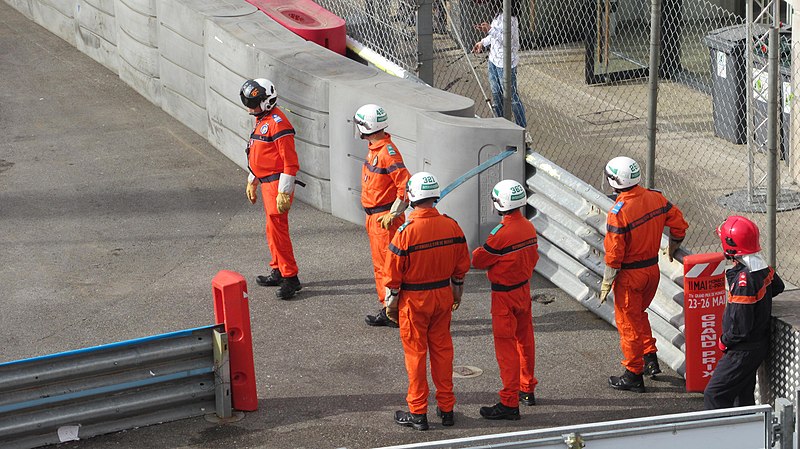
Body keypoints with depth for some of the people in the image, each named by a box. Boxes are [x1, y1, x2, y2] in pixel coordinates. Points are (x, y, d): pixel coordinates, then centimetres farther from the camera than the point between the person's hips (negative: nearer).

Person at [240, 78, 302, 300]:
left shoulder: (278, 123, -19)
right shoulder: (262, 120, 13)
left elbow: (291, 162, -21)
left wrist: (284, 192, -22)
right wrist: (252, 181, 28)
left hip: (277, 184, -10)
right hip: (267, 182, 10)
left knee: (277, 229, -11)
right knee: (273, 229, 17)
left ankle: (290, 278, -7)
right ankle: (278, 271, 28)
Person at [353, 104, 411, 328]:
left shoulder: (388, 152, -20)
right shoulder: (374, 149, 10)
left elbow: (406, 186, -23)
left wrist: (392, 214, -22)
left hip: (385, 219, -10)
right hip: (374, 217, 10)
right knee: (380, 265, 15)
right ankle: (386, 311, 23)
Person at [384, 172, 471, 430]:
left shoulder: (406, 232, -21)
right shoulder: (451, 226, -6)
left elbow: (394, 273, -14)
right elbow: (462, 266, 5)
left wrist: (391, 303, 0)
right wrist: (457, 293, 20)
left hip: (414, 300, -4)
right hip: (443, 295, 4)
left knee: (416, 353, 7)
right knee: (442, 350, 15)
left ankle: (417, 412, 14)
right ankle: (446, 409, 22)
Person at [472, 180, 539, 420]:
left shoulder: (502, 234, -25)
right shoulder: (529, 227, -1)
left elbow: (478, 261, -15)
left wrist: (479, 251, 6)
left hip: (504, 296, -8)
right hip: (524, 288, 8)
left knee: (506, 347, -3)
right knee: (524, 340, 20)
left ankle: (509, 402, -2)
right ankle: (527, 389, 34)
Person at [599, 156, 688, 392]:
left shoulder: (619, 212, -25)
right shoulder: (656, 198, -6)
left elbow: (614, 253, -20)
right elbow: (679, 224, 4)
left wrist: (606, 283, -9)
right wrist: (673, 248, 23)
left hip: (629, 275, -6)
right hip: (653, 269, 7)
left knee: (628, 323, 8)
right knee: (639, 314, 27)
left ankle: (634, 375, 17)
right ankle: (651, 360, 25)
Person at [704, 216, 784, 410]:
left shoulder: (744, 280, -29)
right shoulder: (764, 268, -2)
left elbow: (740, 327, -26)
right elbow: (778, 287, 23)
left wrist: (724, 341, -9)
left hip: (743, 350, -9)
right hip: (760, 346, 9)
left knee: (714, 395, -5)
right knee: (743, 395, 19)